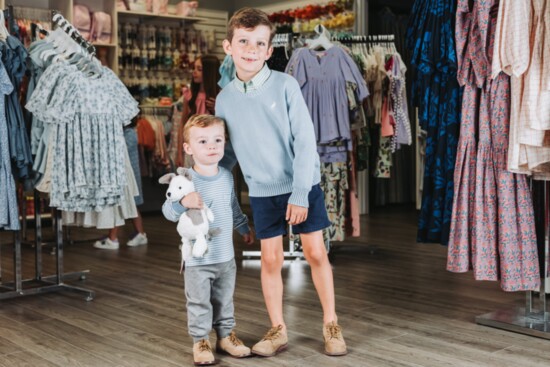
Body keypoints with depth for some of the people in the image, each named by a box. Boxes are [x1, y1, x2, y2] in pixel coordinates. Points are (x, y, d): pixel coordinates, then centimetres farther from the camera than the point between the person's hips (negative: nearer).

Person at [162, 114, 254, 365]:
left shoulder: (227, 177, 3)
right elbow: (168, 211, -20)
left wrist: (244, 228, 30)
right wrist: (183, 202, -39)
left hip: (226, 256, 5)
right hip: (197, 259, -5)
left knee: (224, 301, 17)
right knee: (199, 302, 6)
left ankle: (226, 335, 32)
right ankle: (200, 341, 21)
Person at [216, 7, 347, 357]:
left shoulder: (285, 85, -13)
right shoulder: (225, 99, -2)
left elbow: (305, 141, -13)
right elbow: (229, 152, 8)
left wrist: (300, 194, -16)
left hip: (303, 184, -2)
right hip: (262, 191, 3)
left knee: (316, 252, 4)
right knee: (271, 260, 7)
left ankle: (331, 324, 20)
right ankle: (278, 330, 22)